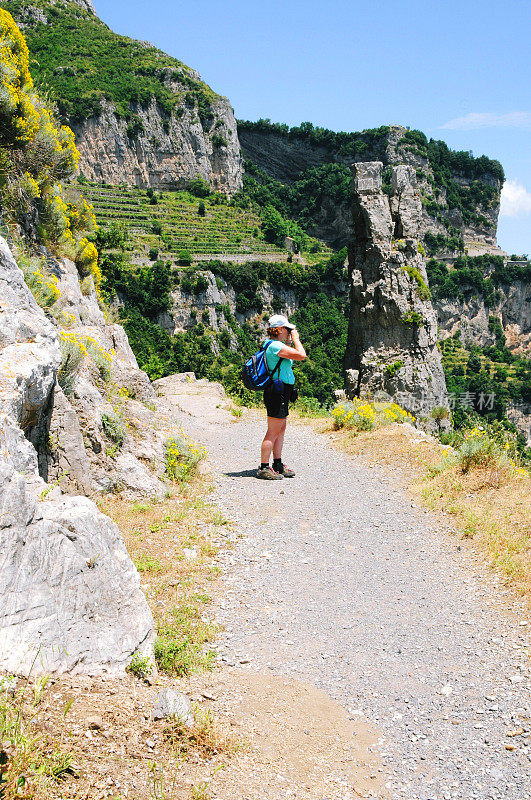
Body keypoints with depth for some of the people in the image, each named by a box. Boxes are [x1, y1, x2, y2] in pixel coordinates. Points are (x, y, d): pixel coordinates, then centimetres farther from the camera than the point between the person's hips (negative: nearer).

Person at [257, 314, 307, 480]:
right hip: (278, 391, -11)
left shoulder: (271, 344, 15)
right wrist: (295, 339, -7)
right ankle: (264, 468, -3)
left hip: (281, 392, 11)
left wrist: (289, 342, 20)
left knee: (281, 429, 14)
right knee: (273, 432, -7)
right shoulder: (276, 346, -17)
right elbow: (302, 355, -21)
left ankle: (278, 465, 21)